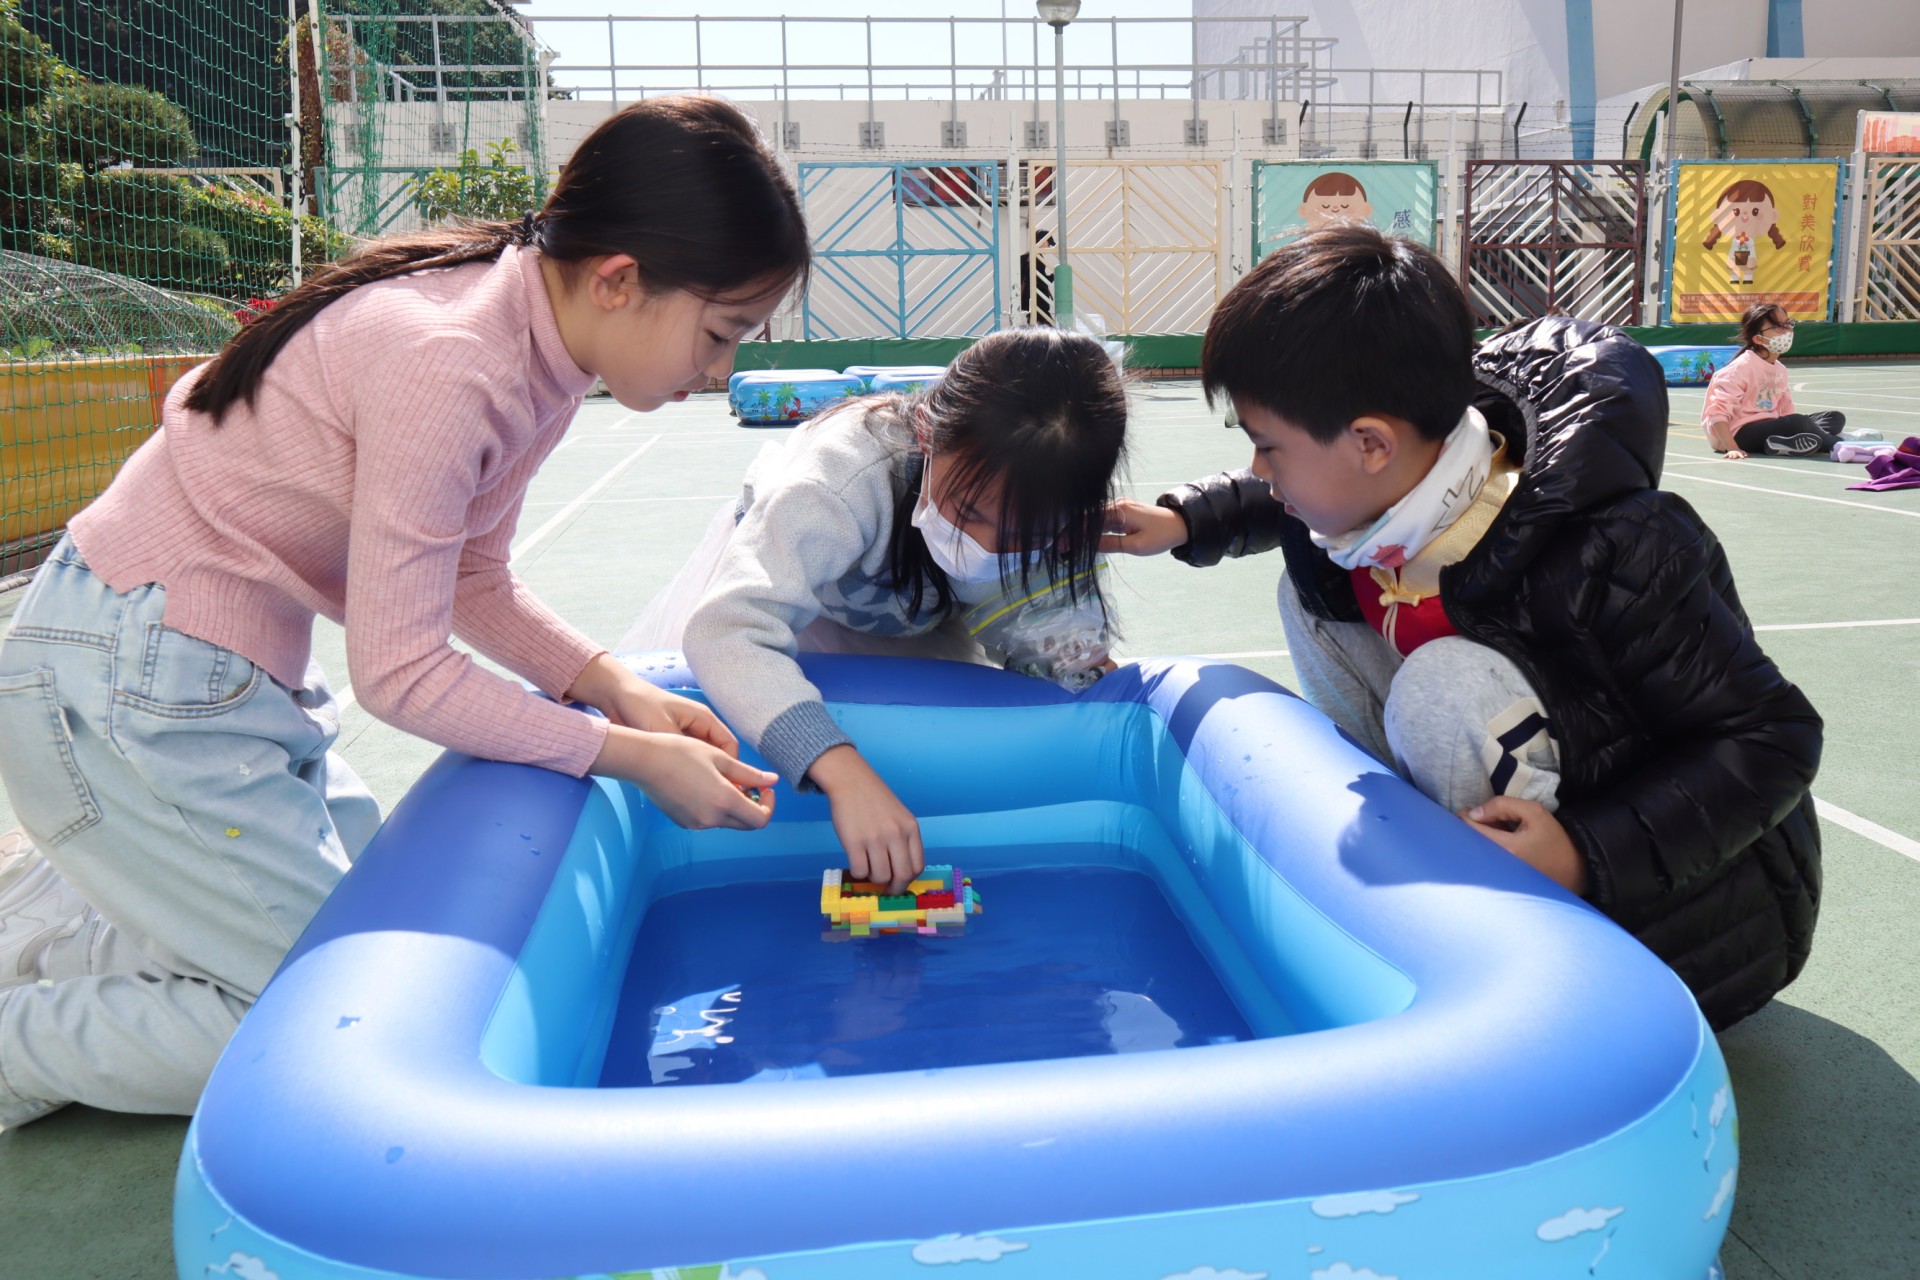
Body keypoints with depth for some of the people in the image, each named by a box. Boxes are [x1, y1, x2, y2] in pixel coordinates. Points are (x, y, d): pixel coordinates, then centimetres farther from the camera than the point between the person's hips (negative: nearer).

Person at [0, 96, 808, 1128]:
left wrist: (617, 688, -6)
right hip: (129, 690, -9)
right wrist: (629, 756, -18)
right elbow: (399, 672, -24)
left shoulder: (541, 349, -2)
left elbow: (474, 582, 6)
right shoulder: (446, 366, -29)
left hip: (242, 676, 9)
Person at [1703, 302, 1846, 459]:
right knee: (1797, 422, -32)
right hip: (1740, 433, -10)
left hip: (1769, 427, 10)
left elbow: (1786, 411, 12)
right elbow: (1717, 412, -21)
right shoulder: (1742, 367, -15)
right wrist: (1732, 448, -27)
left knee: (1836, 417, 3)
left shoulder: (1780, 370, 11)